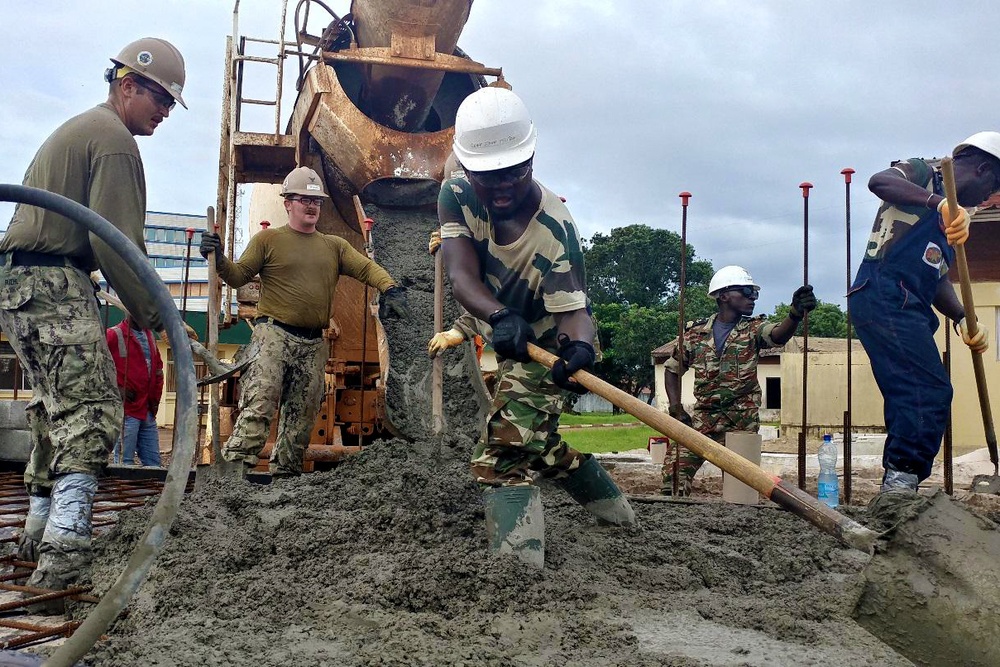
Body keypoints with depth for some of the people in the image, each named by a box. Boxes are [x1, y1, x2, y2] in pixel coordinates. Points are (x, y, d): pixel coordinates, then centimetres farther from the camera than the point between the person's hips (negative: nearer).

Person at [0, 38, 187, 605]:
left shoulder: (73, 129, 26)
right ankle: (65, 549, -28)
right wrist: (156, 315, -11)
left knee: (55, 408, 16)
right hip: (56, 284, -11)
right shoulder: (114, 139, -8)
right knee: (92, 409, -18)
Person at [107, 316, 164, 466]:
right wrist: (116, 388, -14)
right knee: (125, 464, -4)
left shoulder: (149, 336, 16)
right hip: (126, 411, -7)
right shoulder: (113, 335, -6)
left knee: (153, 463, 9)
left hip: (148, 413, 7)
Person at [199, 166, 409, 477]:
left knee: (301, 417, 6)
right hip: (274, 334, -4)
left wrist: (390, 290, -13)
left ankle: (284, 474, 14)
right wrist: (220, 261, -18)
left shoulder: (335, 246, 16)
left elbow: (367, 268, 6)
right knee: (258, 405, -17)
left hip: (314, 344, 4)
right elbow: (239, 275, 3)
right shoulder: (268, 239, 7)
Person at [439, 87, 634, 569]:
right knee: (534, 441, 23)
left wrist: (579, 347, -63)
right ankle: (613, 511, 43)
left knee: (502, 456, -20)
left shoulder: (554, 230, -33)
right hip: (506, 339, 7)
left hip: (543, 347, -7)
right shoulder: (457, 198, -18)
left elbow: (572, 309, -39)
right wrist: (500, 317, -51)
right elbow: (462, 274, -31)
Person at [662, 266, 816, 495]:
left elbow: (779, 335, -23)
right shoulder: (696, 332, 4)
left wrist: (795, 314, -45)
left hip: (742, 421, -1)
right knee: (675, 469, -9)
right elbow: (672, 369, 14)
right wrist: (676, 408, 0)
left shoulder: (753, 329, 1)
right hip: (703, 416, 1)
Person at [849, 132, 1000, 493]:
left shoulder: (951, 216, 27)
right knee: (931, 392, -16)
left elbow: (938, 279, 20)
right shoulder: (923, 173, 3)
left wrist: (962, 319, 3)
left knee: (910, 399, 7)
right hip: (885, 297, -10)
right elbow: (879, 181, -20)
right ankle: (903, 479, -16)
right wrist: (939, 202, -34)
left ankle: (895, 491, 11)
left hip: (906, 307, 10)